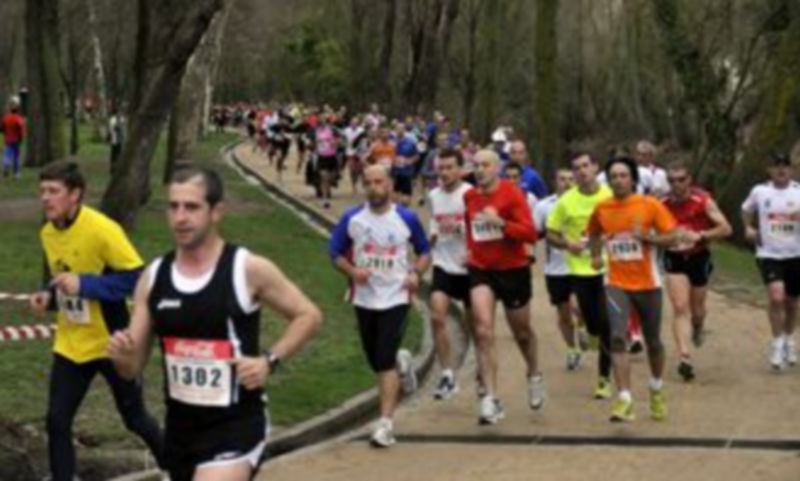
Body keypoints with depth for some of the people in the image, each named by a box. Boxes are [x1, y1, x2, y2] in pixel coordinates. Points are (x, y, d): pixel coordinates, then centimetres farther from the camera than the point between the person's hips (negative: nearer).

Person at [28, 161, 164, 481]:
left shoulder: (102, 229, -22)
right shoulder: (48, 233, 0)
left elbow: (137, 277, -22)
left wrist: (84, 284, -28)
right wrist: (48, 296, -6)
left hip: (110, 343, -5)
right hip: (70, 345, 5)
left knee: (134, 417, 12)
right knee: (57, 421, -2)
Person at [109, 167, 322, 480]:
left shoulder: (249, 269, -11)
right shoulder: (153, 278, 1)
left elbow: (308, 316, 0)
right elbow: (133, 368, 6)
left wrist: (270, 361, -14)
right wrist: (121, 355, -18)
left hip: (236, 426, -6)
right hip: (180, 427, 6)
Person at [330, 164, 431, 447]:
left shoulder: (407, 219, -4)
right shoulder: (352, 218, -2)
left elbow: (424, 251, 9)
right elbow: (336, 253, 5)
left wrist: (416, 273, -10)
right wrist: (352, 271, -14)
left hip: (396, 297, -3)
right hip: (364, 299, 3)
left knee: (385, 361, -13)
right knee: (375, 361, 13)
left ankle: (385, 423, -9)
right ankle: (401, 363, 49)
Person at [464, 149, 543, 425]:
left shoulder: (512, 194, -12)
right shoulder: (469, 197, 3)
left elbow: (530, 233, -19)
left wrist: (500, 222, -30)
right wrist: (470, 247, 11)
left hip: (513, 270, -3)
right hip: (480, 270, 3)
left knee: (522, 332, 14)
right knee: (483, 330, -14)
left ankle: (534, 376, 45)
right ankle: (490, 399, -14)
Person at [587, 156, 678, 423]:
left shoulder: (650, 205, -7)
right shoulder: (601, 209, 1)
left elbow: (671, 237, -6)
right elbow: (594, 233, 22)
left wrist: (646, 237, -21)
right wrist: (596, 255, 7)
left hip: (648, 283, -1)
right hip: (617, 283, 1)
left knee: (653, 342, 13)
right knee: (617, 338, -18)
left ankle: (656, 391, 39)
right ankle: (624, 400, -21)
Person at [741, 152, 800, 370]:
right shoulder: (760, 191, 0)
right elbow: (747, 210, 19)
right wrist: (749, 228, 3)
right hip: (769, 253, -1)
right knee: (776, 297, -20)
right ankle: (777, 344, -5)